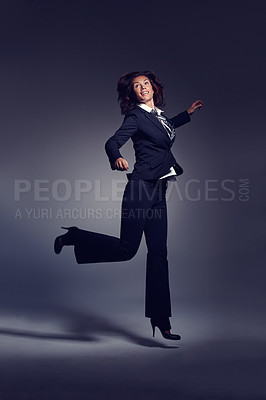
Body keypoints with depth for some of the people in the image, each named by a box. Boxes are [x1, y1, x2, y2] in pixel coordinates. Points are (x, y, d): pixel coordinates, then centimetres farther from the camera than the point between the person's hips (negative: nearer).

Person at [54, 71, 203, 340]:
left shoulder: (158, 115, 19)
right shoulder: (135, 117, -4)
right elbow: (112, 142, -17)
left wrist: (187, 113, 44)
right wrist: (116, 159, -38)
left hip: (158, 191, 7)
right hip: (142, 188, -7)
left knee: (158, 253, 4)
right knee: (126, 249, -10)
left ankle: (160, 319, 9)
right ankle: (73, 237, 12)